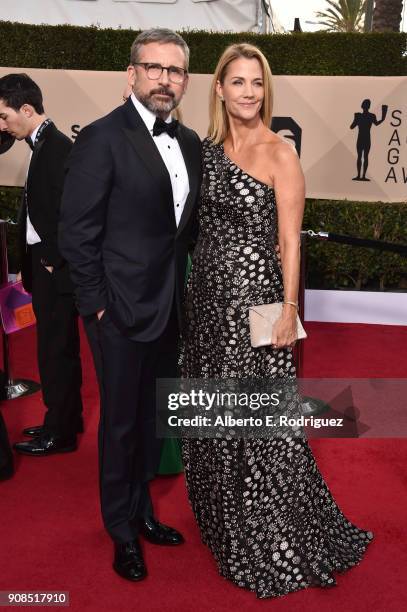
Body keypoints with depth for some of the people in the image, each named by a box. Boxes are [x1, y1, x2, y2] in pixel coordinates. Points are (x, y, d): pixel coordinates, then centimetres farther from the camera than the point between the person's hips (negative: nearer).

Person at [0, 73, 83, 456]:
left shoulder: (57, 147, -16)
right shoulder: (44, 144, 12)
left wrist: (51, 261, -14)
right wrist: (35, 263, 11)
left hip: (55, 270, -9)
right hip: (45, 265, 9)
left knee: (55, 349, 0)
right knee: (59, 347, 17)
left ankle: (60, 433, 13)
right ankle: (66, 419, 31)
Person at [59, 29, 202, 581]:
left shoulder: (189, 142, 8)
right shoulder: (102, 138, -12)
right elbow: (77, 232, -13)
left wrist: (184, 286, 5)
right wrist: (98, 303, -13)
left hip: (170, 308, 6)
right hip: (122, 310, -6)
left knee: (153, 417, 19)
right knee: (120, 422, 10)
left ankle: (142, 510, 41)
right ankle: (122, 531, 31)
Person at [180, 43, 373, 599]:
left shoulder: (280, 153, -7)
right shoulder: (208, 149, 9)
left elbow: (290, 241, -9)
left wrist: (289, 310, -14)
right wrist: (191, 293, 9)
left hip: (254, 298, -6)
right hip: (207, 296, 6)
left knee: (259, 418, 1)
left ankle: (281, 548, 22)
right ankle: (231, 527, 37)